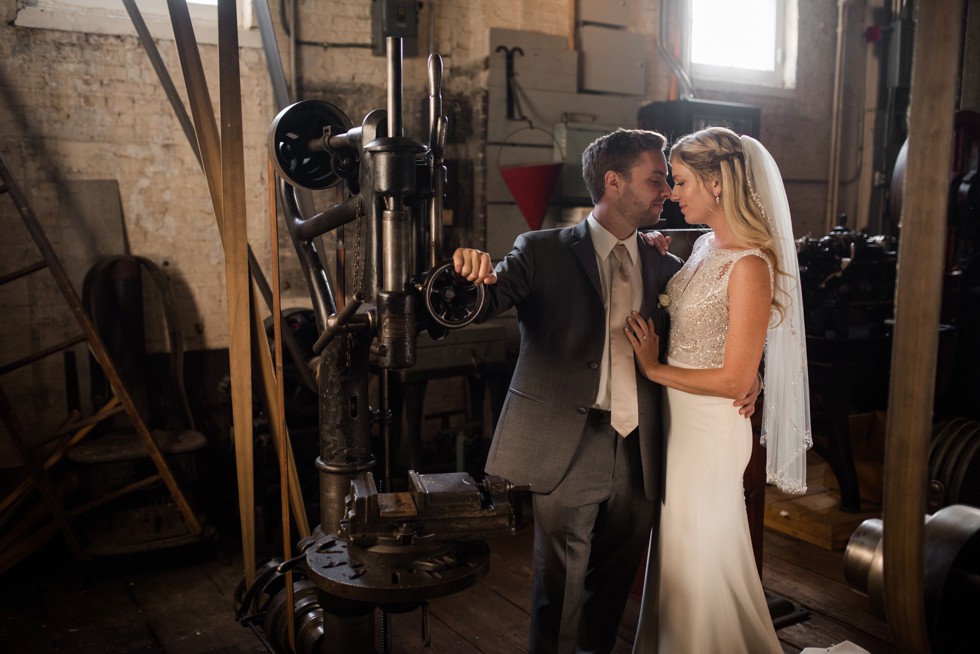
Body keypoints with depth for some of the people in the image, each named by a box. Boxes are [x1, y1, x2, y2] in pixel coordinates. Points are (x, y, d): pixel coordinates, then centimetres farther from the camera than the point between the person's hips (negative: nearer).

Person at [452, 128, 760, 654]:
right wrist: (475, 277, -38)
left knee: (613, 587, 18)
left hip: (639, 456, 5)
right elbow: (485, 304, -14)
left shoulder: (665, 269, 11)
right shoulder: (542, 251, -2)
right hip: (567, 450, -4)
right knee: (559, 590, 6)